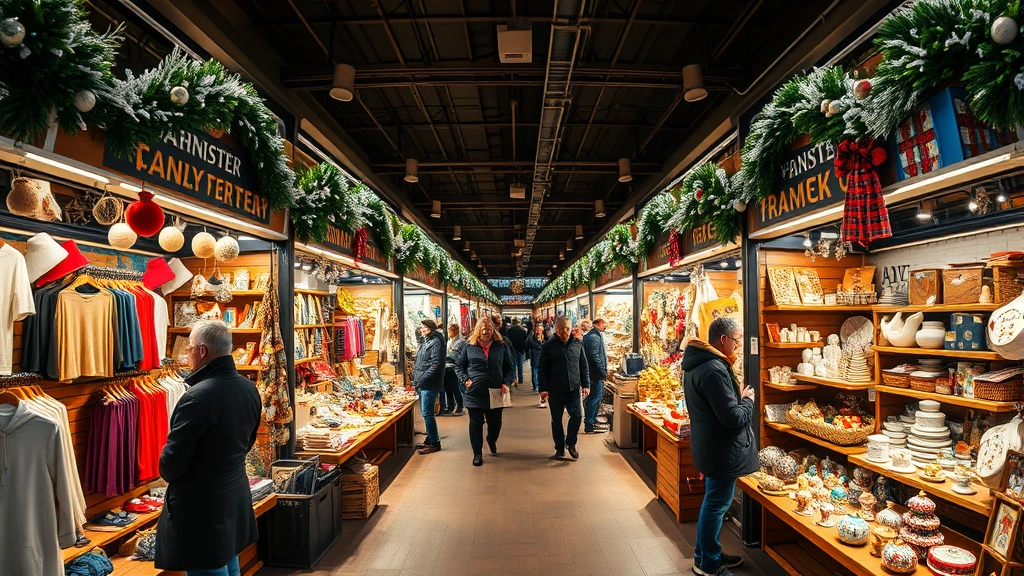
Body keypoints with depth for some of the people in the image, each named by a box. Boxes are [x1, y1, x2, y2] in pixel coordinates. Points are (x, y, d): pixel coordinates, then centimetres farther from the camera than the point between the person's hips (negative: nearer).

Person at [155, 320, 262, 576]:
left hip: (201, 507, -8)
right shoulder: (249, 388, 0)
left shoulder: (198, 397, -25)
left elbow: (172, 462, -18)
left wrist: (168, 474, 3)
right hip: (236, 499, 8)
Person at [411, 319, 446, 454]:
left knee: (427, 413, -8)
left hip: (430, 384, -10)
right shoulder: (425, 342, 17)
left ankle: (434, 443, 0)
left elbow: (435, 364, -21)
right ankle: (430, 439, 27)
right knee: (425, 412, 16)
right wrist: (416, 377, 14)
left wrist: (423, 378, -21)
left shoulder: (435, 342, -14)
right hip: (423, 384, 10)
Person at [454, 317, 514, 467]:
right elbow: (459, 366, 9)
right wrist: (465, 380, -6)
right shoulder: (469, 346, 1)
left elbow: (510, 368, 8)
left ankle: (491, 441, 45)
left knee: (495, 422, 13)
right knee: (476, 423, 6)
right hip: (474, 393, -1)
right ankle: (477, 453, 20)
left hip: (495, 393, 1)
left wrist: (506, 383, -7)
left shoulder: (501, 346, 3)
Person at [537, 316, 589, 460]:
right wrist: (543, 389, -10)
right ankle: (560, 448, 23)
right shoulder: (549, 346, -3)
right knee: (556, 420, 8)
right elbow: (542, 369, -4)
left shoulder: (577, 344, 6)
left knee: (577, 415, -7)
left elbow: (583, 366, 11)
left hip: (574, 388, 2)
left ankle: (570, 443, 17)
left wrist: (585, 384, 5)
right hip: (555, 389, -2)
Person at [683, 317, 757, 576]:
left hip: (710, 446, 10)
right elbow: (735, 418, -26)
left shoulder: (698, 363, 6)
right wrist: (747, 400, -8)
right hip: (722, 450, -10)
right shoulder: (714, 370, -27)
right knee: (717, 504, 4)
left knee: (713, 501, 21)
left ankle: (704, 554, 35)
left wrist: (738, 396, 5)